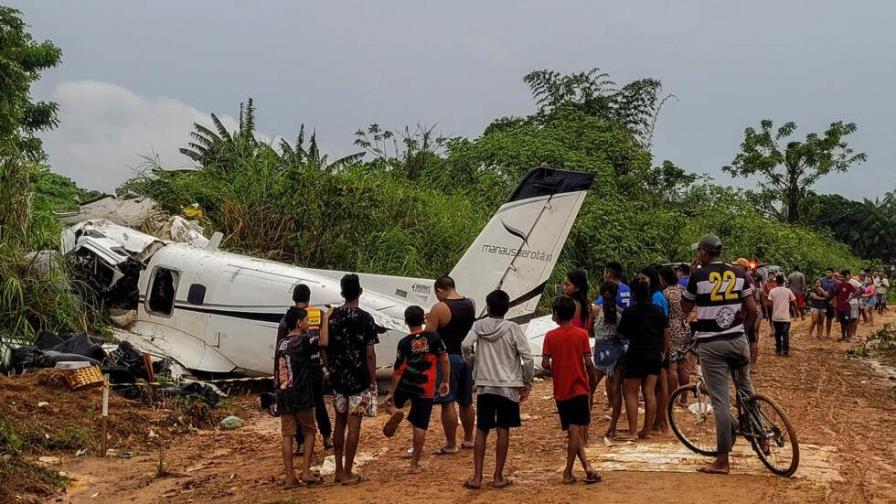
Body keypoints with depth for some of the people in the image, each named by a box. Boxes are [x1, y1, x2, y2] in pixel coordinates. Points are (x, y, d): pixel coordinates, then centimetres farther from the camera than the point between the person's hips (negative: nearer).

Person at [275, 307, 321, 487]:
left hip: (282, 396, 6)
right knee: (309, 431, 9)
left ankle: (290, 477, 4)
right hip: (300, 395, -6)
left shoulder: (281, 343, 12)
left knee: (287, 434, 5)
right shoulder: (303, 340, -9)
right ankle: (306, 472, 3)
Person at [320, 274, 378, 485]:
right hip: (359, 379, -4)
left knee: (340, 422, 15)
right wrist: (373, 380, -4)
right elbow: (370, 353, -11)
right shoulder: (365, 318, -11)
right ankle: (347, 474, 3)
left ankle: (339, 470, 20)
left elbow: (324, 345, -2)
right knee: (353, 424, 0)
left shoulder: (331, 316, 0)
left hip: (338, 377, 4)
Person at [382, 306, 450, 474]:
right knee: (420, 426, 6)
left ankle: (395, 412, -8)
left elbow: (398, 370, -6)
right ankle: (415, 464, 8)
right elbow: (444, 360, -5)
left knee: (391, 403, 28)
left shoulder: (404, 343, -6)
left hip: (405, 385, 0)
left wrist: (391, 393, -1)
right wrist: (445, 382, 6)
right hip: (426, 390, 0)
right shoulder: (434, 337, -4)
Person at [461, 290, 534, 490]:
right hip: (508, 387, -2)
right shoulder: (513, 329, -5)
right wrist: (527, 384, 2)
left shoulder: (478, 326, -1)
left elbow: (466, 346, -15)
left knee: (481, 430, 9)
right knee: (503, 431, 5)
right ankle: (498, 477, 8)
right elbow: (527, 358, -9)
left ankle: (477, 476, 7)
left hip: (485, 385, 2)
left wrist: (474, 363, 4)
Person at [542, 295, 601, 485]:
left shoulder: (550, 336, -4)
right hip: (579, 388, -1)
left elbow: (545, 364, -7)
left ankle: (587, 467, -1)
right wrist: (592, 377, 12)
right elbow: (588, 362, -6)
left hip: (561, 390, 1)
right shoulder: (582, 334, -4)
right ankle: (568, 472, -2)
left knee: (573, 431, 8)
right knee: (577, 430, 0)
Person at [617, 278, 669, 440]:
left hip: (636, 355, -5)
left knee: (630, 393, 3)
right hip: (654, 355, 5)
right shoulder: (658, 311, 4)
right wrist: (663, 352, 16)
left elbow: (623, 335, 0)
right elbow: (666, 333, 7)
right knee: (649, 392, 8)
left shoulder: (629, 313, -8)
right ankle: (647, 430, 10)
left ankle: (632, 432, -3)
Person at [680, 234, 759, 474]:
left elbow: (685, 307, 5)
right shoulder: (738, 274, 3)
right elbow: (752, 310, 3)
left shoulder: (699, 276, -8)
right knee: (745, 388, 26)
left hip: (710, 344, -4)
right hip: (738, 340, 4)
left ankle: (722, 460, 1)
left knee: (720, 400, -3)